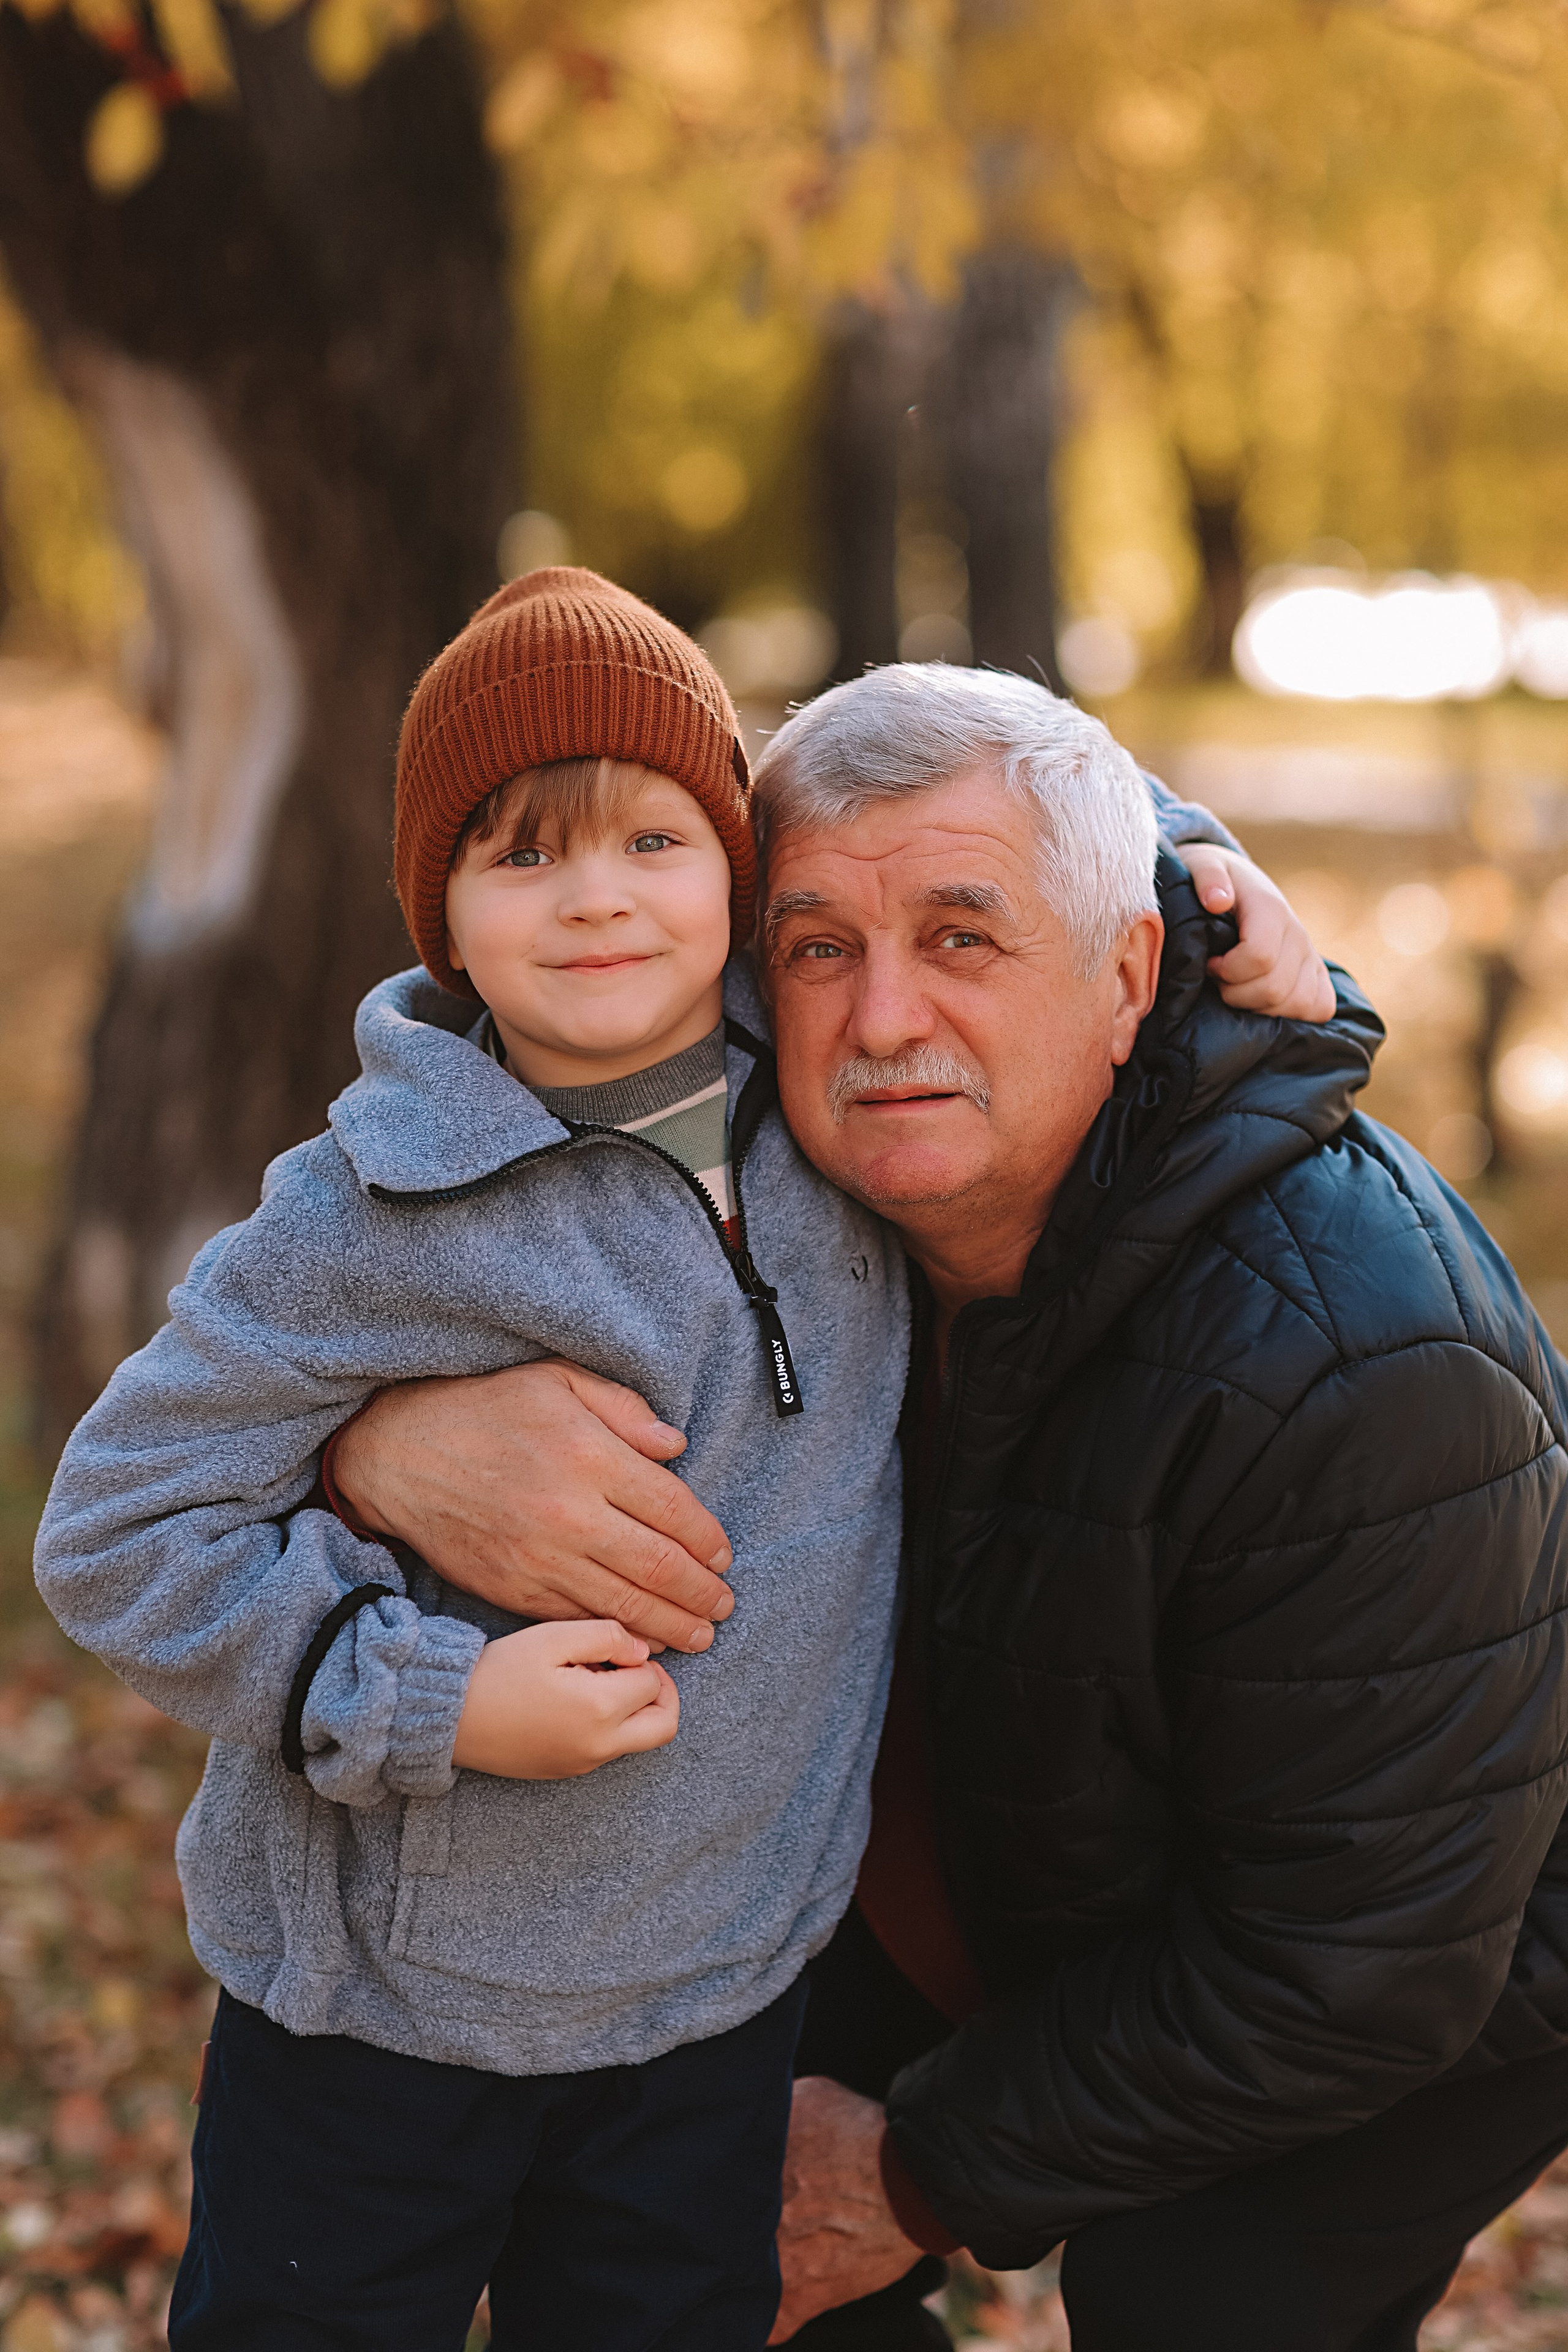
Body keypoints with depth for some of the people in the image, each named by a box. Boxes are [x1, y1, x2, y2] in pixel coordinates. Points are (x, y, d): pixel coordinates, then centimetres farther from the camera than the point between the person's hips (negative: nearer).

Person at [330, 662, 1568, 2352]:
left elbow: (1359, 1962, -31)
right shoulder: (796, 1187, -19)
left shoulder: (1354, 1361, -38)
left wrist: (931, 2165, -22)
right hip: (1037, 1884, 6)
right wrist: (388, 1425, -42)